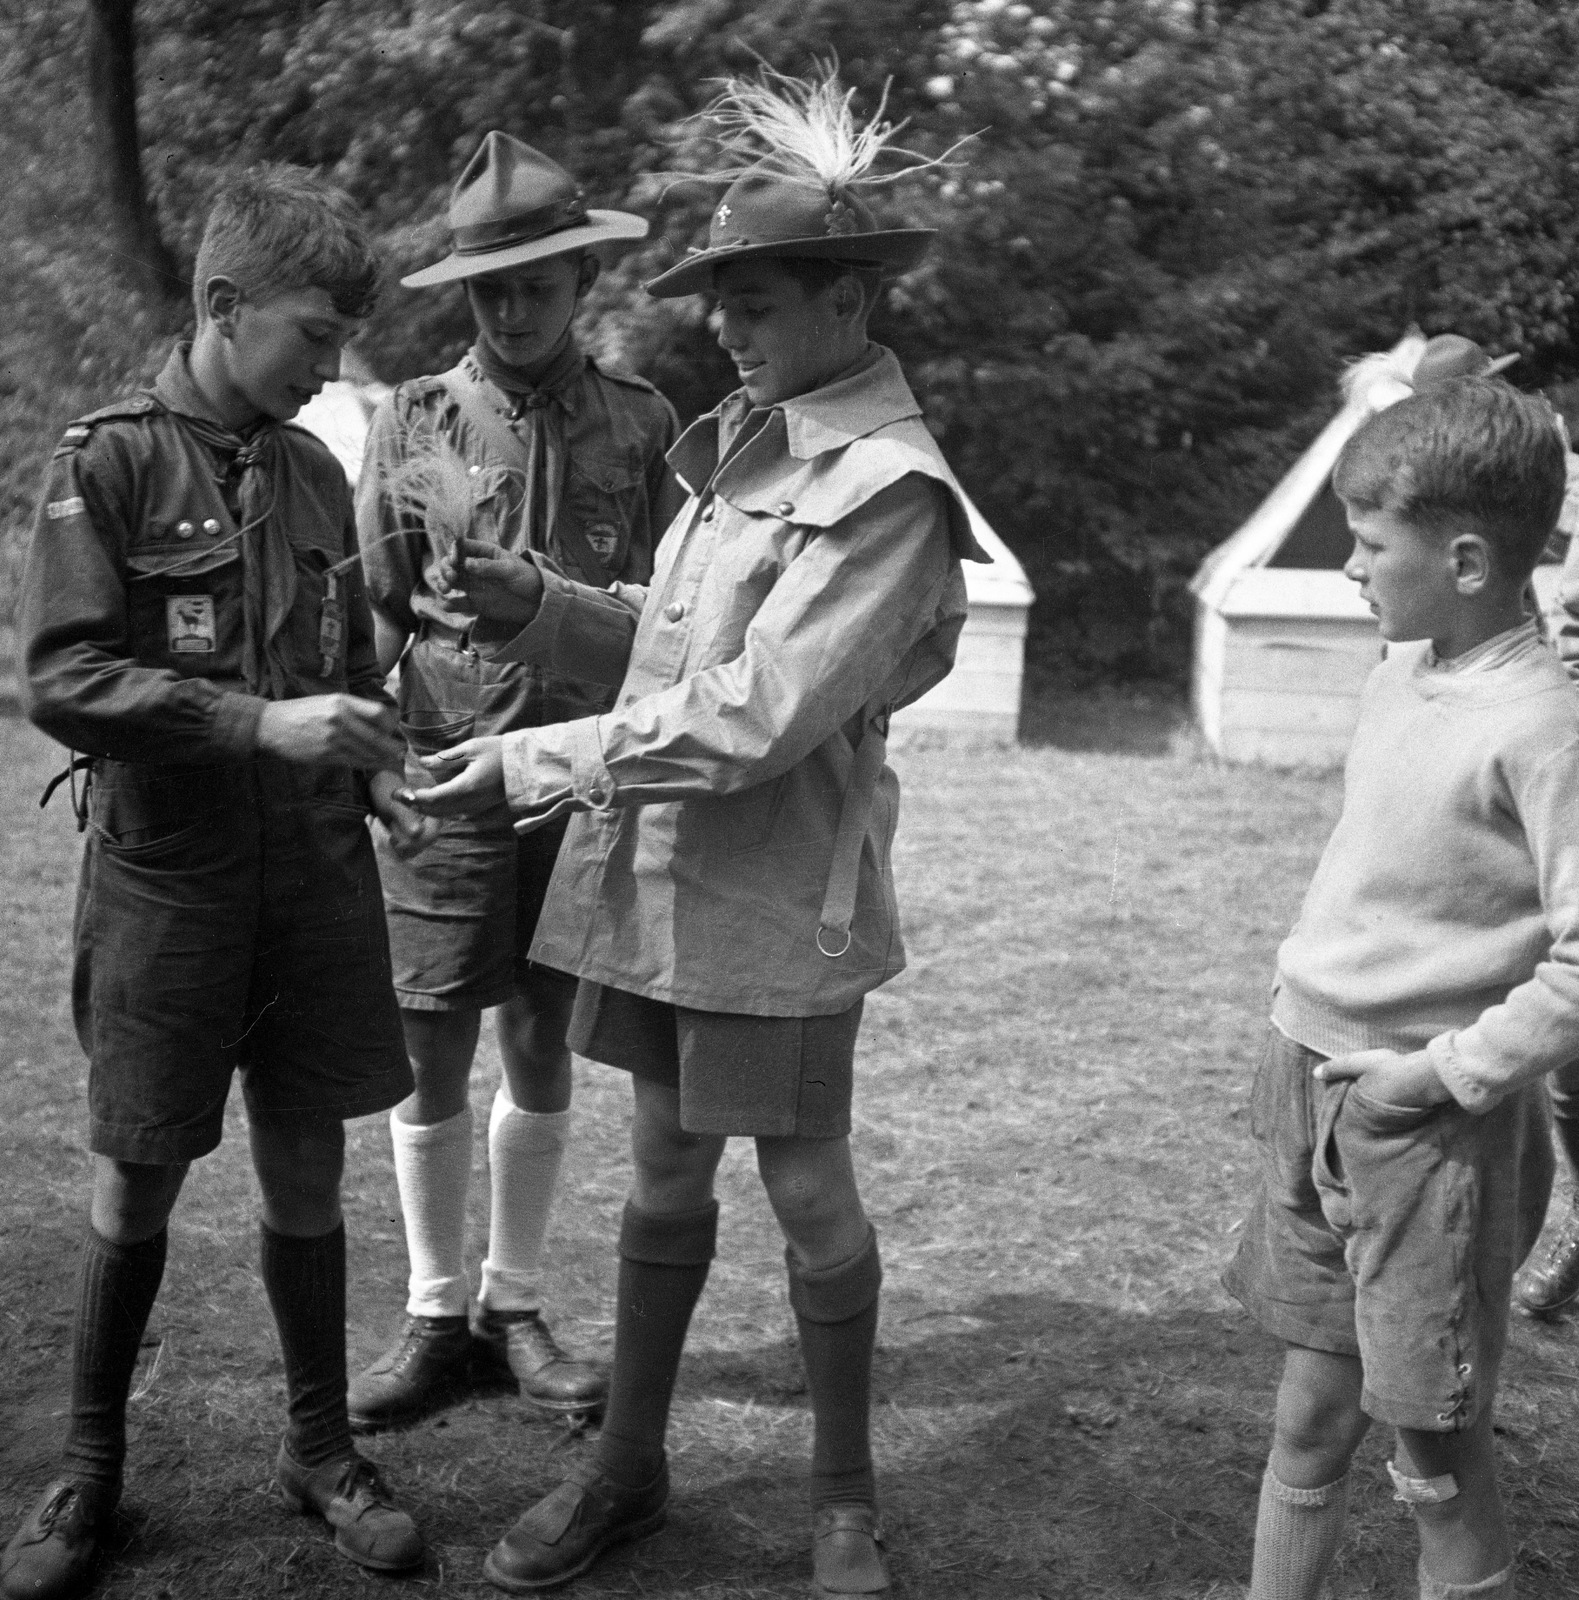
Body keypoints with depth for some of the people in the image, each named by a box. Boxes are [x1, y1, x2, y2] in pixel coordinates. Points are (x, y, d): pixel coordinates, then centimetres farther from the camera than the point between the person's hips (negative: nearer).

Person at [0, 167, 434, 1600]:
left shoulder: (314, 472, 6)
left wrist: (382, 778, -1)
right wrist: (263, 726, -22)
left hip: (317, 875, 4)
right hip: (167, 878, -4)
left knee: (307, 1163, 10)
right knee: (139, 1176, 8)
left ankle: (320, 1446, 26)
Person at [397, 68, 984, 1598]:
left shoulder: (886, 490, -16)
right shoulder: (745, 442, 10)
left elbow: (750, 717, -22)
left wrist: (539, 762, -18)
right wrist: (534, 603, -1)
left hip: (776, 896, -7)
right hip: (655, 873, 7)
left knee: (805, 1190, 8)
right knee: (666, 1167, 17)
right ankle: (626, 1468, 32)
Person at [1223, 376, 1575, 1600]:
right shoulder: (1401, 675, 5)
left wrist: (1450, 1072, -16)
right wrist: (1306, 1048, 12)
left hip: (1433, 1128, -7)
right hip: (1318, 1091, 7)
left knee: (1438, 1457, 5)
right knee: (1310, 1414, 18)